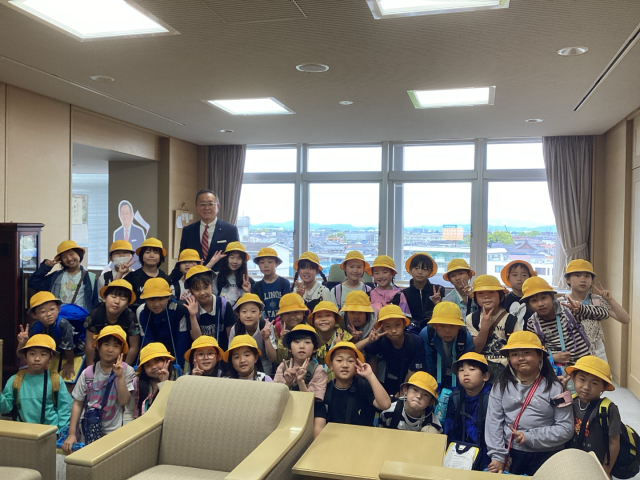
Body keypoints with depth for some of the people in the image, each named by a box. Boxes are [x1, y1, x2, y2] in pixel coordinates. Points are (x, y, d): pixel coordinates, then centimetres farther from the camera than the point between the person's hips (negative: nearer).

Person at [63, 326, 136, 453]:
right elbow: (77, 404, 1)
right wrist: (71, 434, -3)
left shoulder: (126, 371, -6)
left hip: (114, 432, -1)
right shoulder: (88, 373, -3)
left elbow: (123, 401, -14)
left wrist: (120, 376, -24)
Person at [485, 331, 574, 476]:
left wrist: (530, 437, -16)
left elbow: (566, 428, -9)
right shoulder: (501, 385, 1)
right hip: (510, 455, 2)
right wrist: (497, 456, -10)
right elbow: (493, 422, -3)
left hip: (546, 458, -1)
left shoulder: (554, 388, -5)